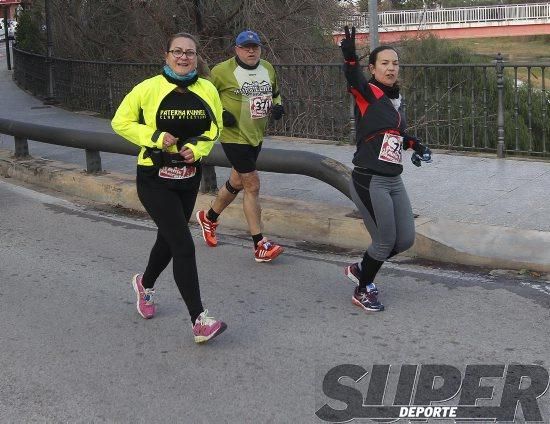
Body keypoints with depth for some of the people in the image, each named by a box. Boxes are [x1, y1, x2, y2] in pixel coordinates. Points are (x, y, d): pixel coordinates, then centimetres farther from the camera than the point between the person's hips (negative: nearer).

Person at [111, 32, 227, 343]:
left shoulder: (208, 90, -3)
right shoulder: (149, 88, -13)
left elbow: (214, 128, 10)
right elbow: (121, 122, -4)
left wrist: (198, 149, -10)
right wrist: (155, 137, -17)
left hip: (189, 178, 5)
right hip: (154, 179, -5)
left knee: (169, 239, 20)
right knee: (184, 245, -13)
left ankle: (145, 283, 51)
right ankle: (200, 321, -8)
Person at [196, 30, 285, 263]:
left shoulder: (268, 68, 7)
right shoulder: (223, 71, -12)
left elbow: (275, 93, 22)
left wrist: (277, 106, 2)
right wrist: (219, 113, -16)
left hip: (257, 136, 7)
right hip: (234, 136, -7)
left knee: (236, 182, 20)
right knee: (252, 185, -10)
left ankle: (208, 217, 45)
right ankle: (260, 245, -5)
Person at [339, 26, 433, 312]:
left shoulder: (396, 99, 13)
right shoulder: (369, 93, -10)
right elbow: (353, 78, -32)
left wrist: (415, 144, 8)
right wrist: (350, 57, -52)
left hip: (394, 182, 8)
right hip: (369, 182, -8)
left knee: (405, 240, 12)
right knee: (386, 242, 0)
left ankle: (361, 270, 34)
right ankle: (362, 292, 23)